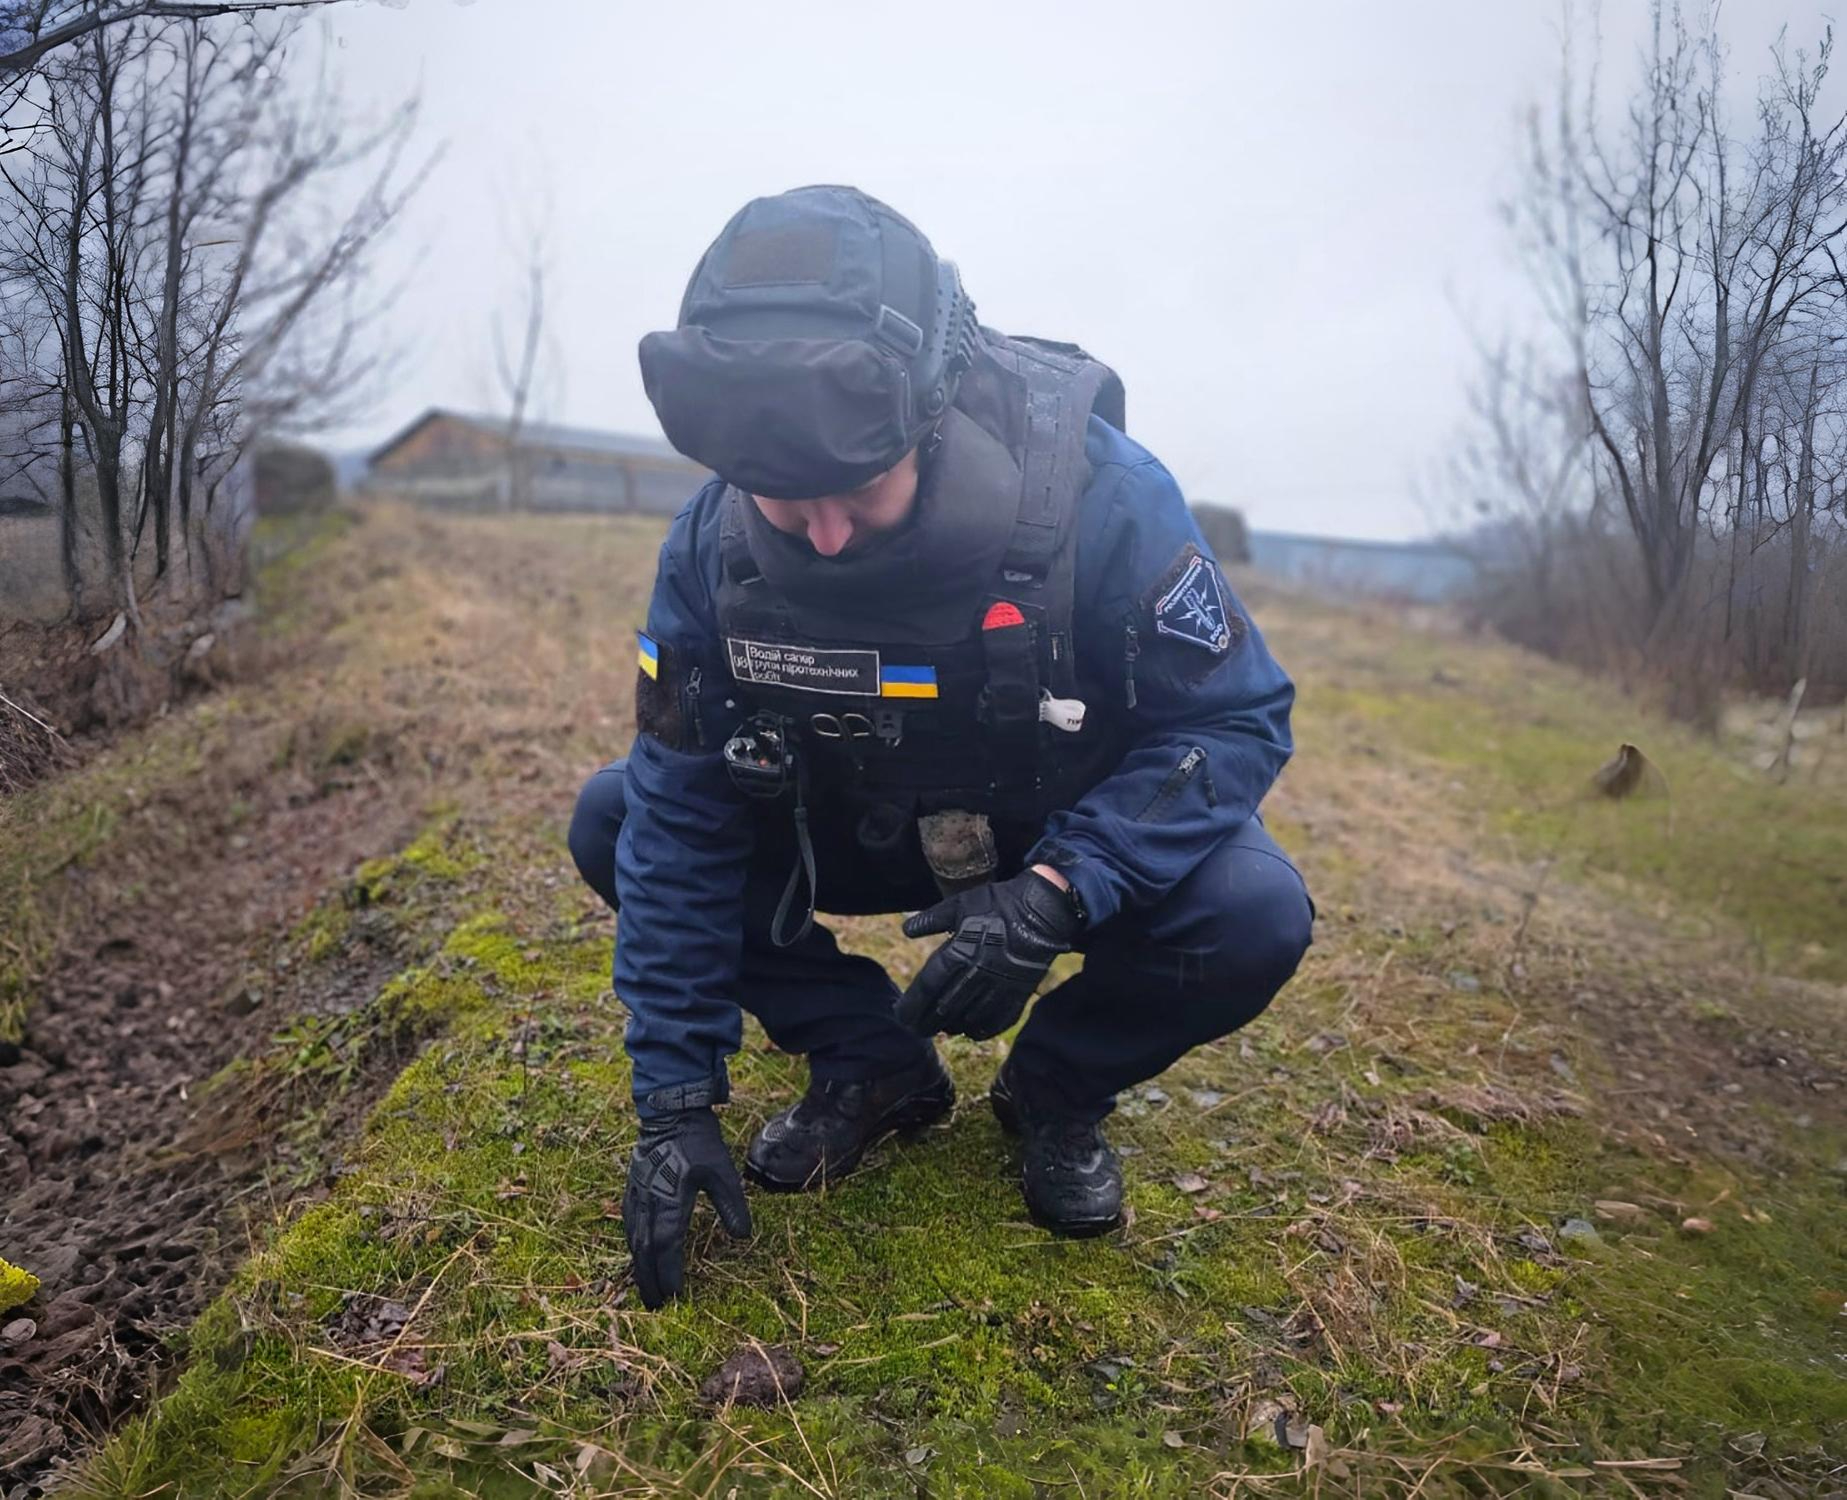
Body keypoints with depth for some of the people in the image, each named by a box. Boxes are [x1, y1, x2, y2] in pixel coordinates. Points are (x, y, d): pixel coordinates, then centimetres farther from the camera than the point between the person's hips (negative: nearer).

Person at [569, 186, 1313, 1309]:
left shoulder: (1100, 497, -31)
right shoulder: (716, 542, -22)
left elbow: (1238, 719, -23)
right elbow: (682, 818, -18)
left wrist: (1056, 893, -39)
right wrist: (675, 1102, -20)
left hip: (1069, 845, -2)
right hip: (856, 836, 3)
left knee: (1254, 917, -31)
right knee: (613, 820, -15)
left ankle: (1058, 1091, 2)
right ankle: (876, 1067, 2)